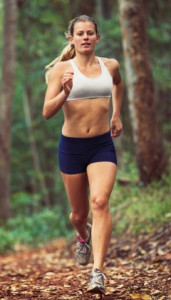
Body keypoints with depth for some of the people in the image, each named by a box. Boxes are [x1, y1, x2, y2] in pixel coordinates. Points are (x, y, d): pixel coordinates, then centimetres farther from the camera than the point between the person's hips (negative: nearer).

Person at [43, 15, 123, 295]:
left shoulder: (110, 66, 5)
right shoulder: (61, 69, -5)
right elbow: (47, 112, -12)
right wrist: (65, 93, -29)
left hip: (103, 145, 1)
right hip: (72, 146, -1)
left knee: (100, 201, -22)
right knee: (79, 213, 12)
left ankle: (98, 271, -25)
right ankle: (84, 236, 50)